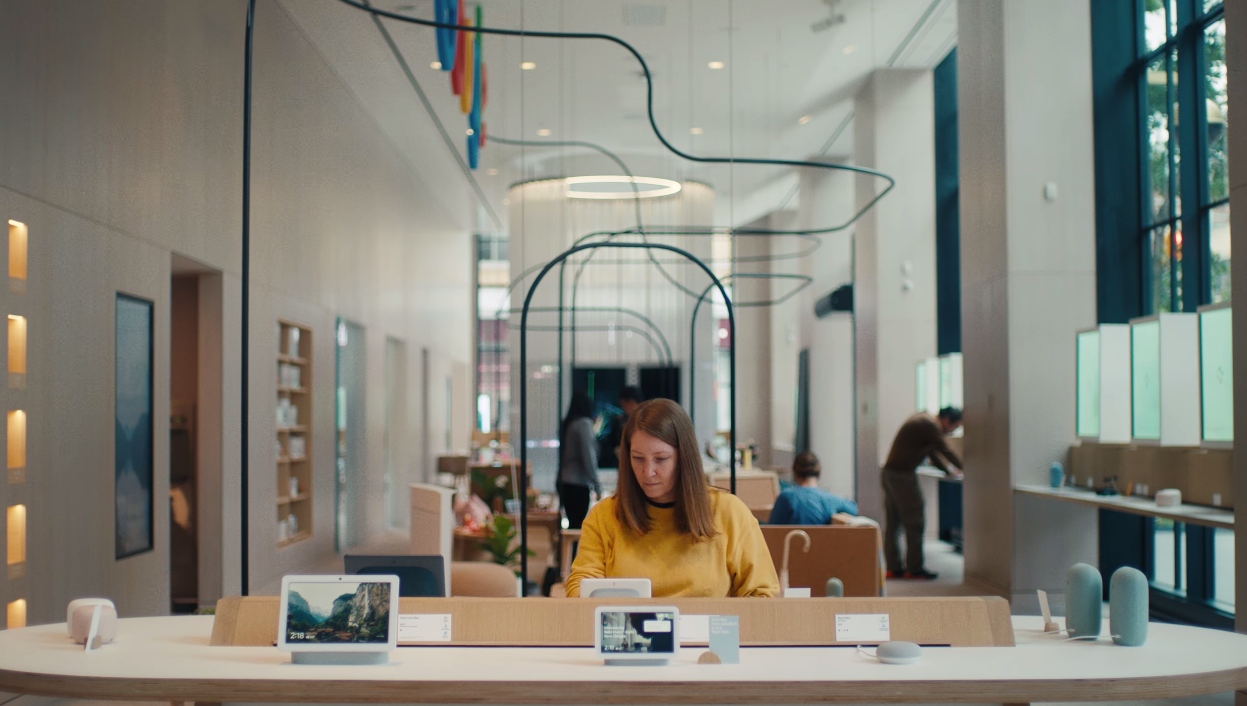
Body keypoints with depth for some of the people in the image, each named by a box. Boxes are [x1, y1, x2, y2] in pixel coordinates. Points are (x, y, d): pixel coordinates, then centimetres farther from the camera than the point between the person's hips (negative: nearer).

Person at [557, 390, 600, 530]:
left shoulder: (566, 423, 13)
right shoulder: (584, 423, -9)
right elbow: (588, 456, -13)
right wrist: (596, 485, -9)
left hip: (564, 481, 8)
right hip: (578, 483, -8)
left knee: (573, 523, 11)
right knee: (578, 525, -8)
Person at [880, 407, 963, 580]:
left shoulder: (922, 420, 19)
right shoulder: (930, 426, -12)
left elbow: (932, 453, 25)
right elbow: (946, 451, -14)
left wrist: (949, 470, 22)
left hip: (889, 472, 10)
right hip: (903, 475, -10)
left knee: (892, 523, 9)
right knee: (914, 522, -4)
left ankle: (893, 567, 12)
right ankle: (914, 568, -1)